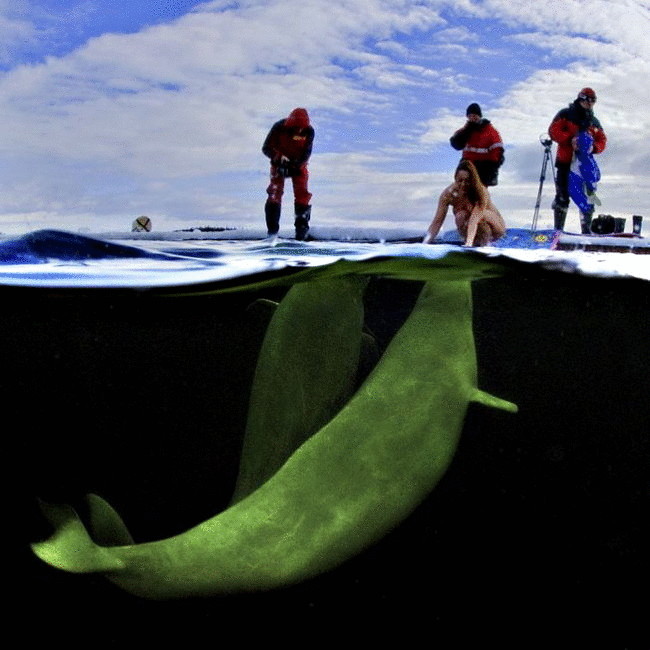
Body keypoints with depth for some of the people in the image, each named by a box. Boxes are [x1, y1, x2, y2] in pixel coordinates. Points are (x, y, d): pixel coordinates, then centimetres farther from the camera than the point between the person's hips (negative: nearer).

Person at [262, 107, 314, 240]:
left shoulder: (308, 131, -16)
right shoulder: (279, 128, -21)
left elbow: (306, 152, -11)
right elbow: (266, 148, -16)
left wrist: (297, 164, -28)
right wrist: (280, 158, -32)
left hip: (298, 165, 2)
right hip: (279, 164, -1)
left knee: (302, 195, -9)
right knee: (275, 194, -12)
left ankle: (302, 227, 0)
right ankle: (272, 230, -8)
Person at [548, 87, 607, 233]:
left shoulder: (594, 121, 16)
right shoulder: (566, 114, 3)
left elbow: (602, 141, 13)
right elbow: (554, 130, -9)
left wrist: (593, 147, -10)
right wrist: (570, 140, -21)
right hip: (565, 162, -5)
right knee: (563, 196, -3)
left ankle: (586, 230, 10)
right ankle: (558, 229, 3)